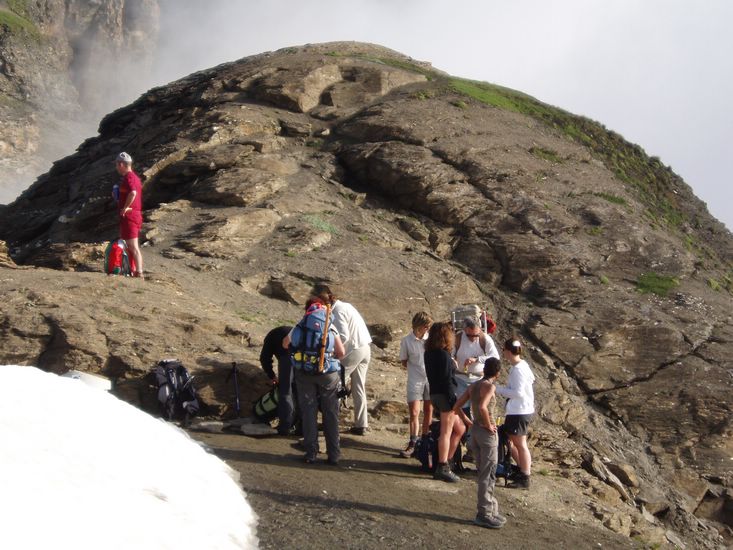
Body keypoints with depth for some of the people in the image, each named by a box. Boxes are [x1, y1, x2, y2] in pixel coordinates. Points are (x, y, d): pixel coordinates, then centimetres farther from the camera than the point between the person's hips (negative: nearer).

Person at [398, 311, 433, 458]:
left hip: (431, 379, 2)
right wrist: (418, 368, -5)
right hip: (415, 380, -2)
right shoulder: (406, 341, -7)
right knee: (414, 412, -6)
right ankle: (413, 444, 0)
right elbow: (404, 362, 3)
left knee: (428, 412, 9)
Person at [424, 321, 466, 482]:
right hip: (445, 395, -9)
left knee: (460, 429, 17)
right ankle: (442, 468, 0)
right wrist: (453, 401, -16)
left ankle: (446, 462, 17)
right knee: (446, 432, -3)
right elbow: (447, 379, -18)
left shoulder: (429, 353, 11)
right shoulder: (444, 355, -16)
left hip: (435, 395, 9)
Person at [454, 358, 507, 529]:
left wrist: (469, 422, 11)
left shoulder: (473, 386, 8)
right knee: (488, 475, -1)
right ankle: (484, 514, 3)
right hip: (487, 433, -8)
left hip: (475, 430, 8)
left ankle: (492, 509, 25)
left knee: (484, 474, 15)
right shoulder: (489, 387, -15)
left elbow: (456, 407, 9)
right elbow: (482, 407, -32)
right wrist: (489, 425, -18)